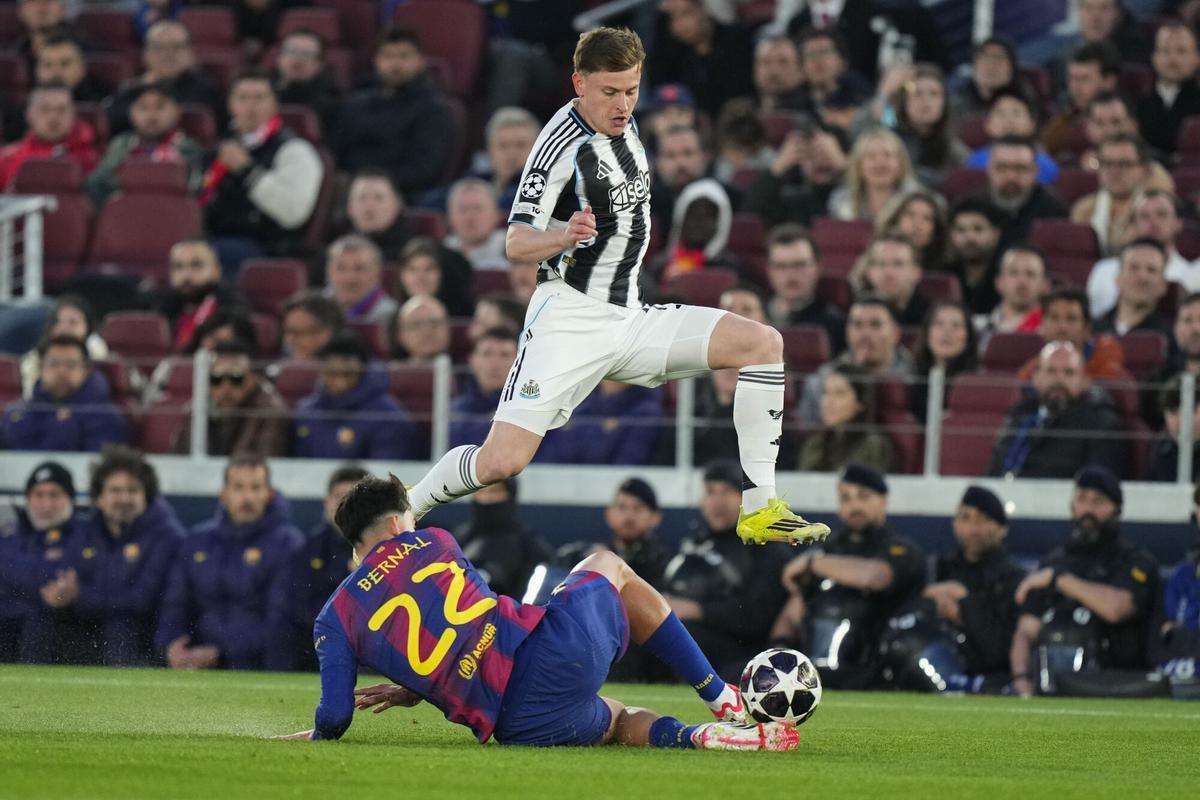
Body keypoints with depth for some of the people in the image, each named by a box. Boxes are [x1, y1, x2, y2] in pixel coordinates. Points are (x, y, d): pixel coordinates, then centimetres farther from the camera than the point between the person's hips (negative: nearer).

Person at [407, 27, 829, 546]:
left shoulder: (622, 122, 8)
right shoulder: (563, 143, -16)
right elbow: (516, 244, -20)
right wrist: (565, 237, -38)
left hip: (630, 320, 7)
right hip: (570, 321, -7)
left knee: (764, 344, -8)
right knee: (501, 462, -19)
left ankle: (759, 511, -8)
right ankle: (405, 508, 10)